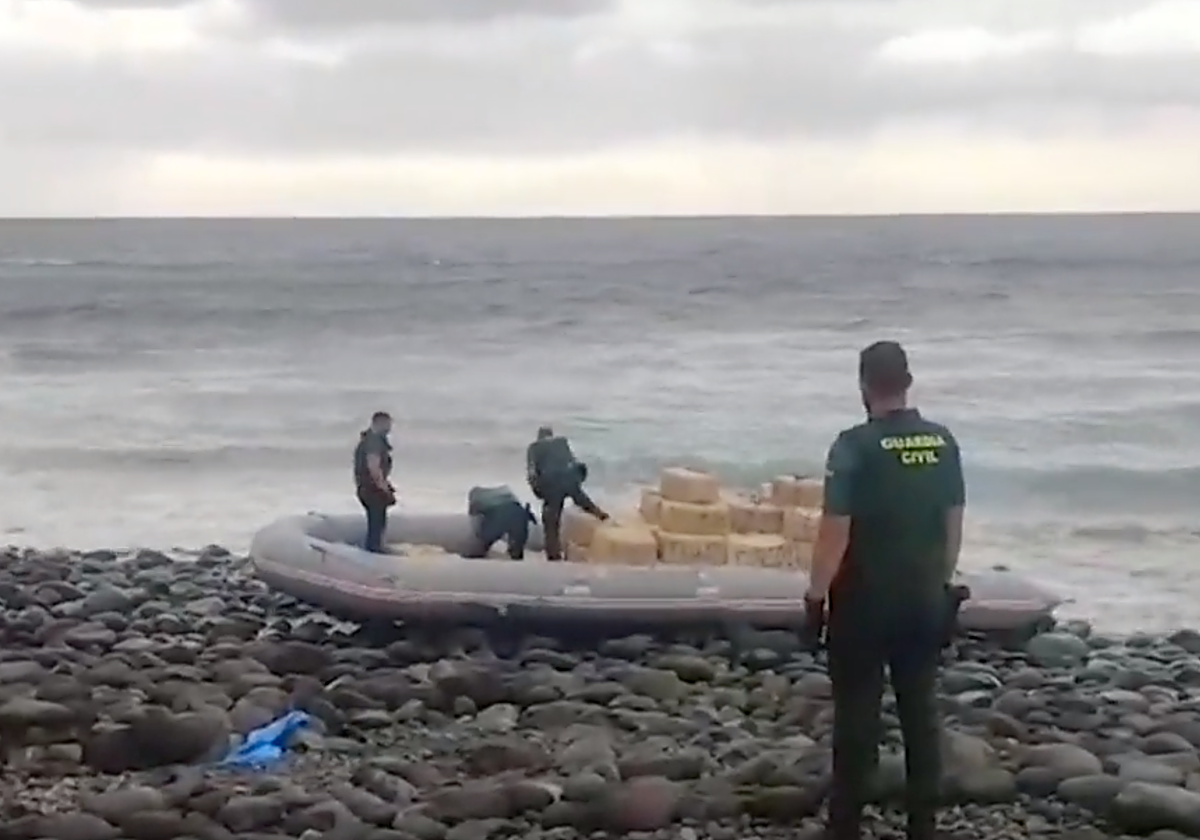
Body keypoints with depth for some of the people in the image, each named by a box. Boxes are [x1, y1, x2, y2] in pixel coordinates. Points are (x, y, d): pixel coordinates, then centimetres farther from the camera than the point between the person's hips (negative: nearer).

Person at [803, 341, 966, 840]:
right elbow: (954, 522, 7)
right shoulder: (943, 443, 1)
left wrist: (817, 592, -6)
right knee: (921, 710, 11)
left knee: (857, 713, 4)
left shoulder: (855, 446, -16)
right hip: (925, 599, 5)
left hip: (865, 601, -5)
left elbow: (836, 530, -16)